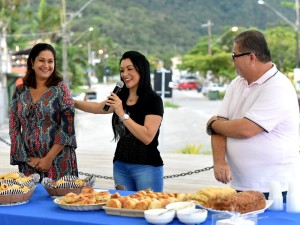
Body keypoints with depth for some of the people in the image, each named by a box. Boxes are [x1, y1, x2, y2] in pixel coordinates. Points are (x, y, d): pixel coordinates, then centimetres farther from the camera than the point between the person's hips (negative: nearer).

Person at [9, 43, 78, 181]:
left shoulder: (60, 88, -3)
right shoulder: (20, 91, 6)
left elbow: (68, 126, -9)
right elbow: (14, 128, 5)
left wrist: (49, 158, -12)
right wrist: (28, 158, -4)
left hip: (58, 163, -2)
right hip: (28, 164, 3)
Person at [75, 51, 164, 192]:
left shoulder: (153, 100, -11)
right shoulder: (121, 97, 7)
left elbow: (147, 137, -20)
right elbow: (98, 108, 22)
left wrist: (122, 115, -21)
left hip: (146, 167, -6)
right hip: (120, 165, 6)